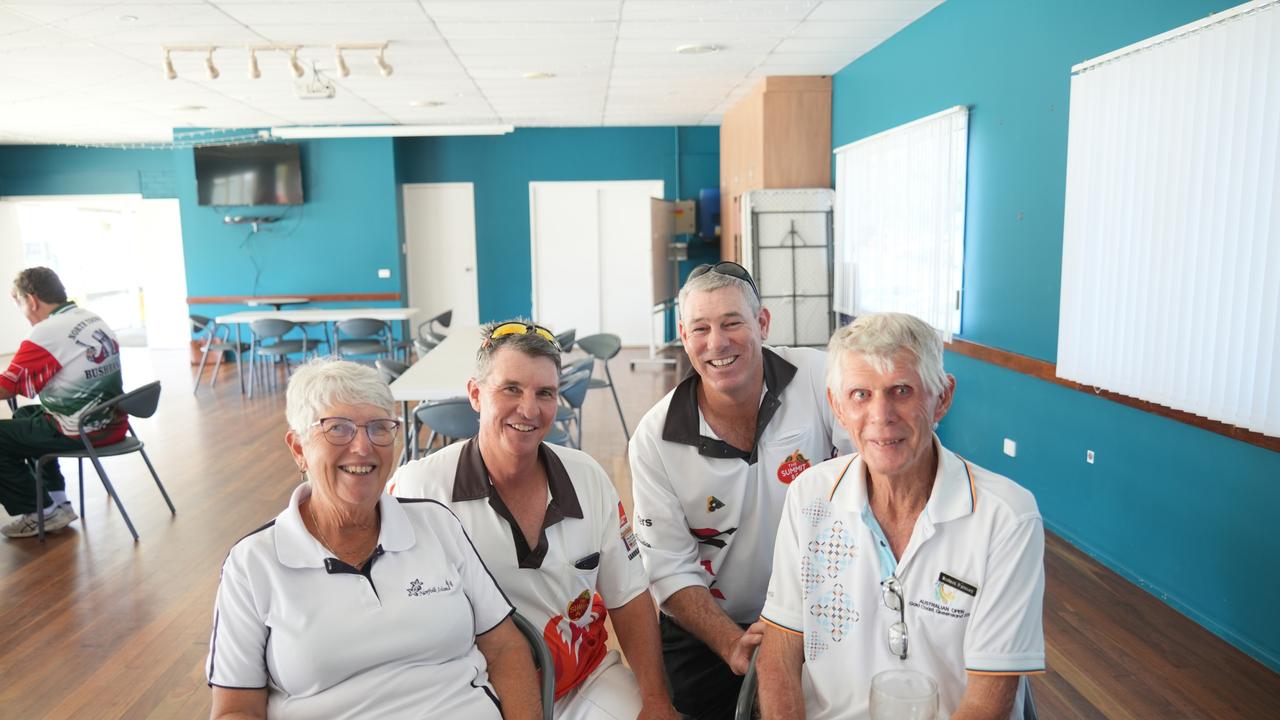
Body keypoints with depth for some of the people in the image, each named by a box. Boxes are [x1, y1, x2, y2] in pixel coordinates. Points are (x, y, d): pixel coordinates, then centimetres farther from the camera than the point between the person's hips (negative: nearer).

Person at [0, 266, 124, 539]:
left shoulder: (45, 334, -17)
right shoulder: (93, 319, 7)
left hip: (79, 432, -9)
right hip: (112, 423, 9)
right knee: (24, 416, 29)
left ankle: (41, 512, 14)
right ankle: (56, 500, 29)